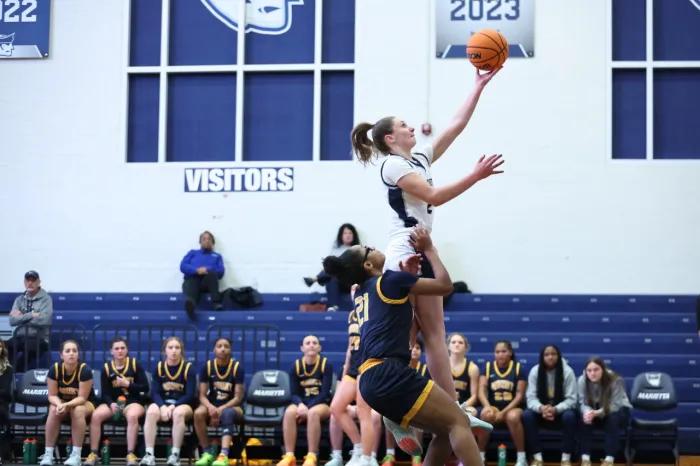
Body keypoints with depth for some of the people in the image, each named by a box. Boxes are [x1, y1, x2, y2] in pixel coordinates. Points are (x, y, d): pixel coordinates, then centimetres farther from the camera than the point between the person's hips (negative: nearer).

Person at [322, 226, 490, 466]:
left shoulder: (360, 293, 23)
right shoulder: (390, 280, 2)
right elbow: (444, 285, 9)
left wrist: (406, 273, 33)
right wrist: (428, 249, 20)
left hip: (372, 380, 9)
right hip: (388, 374, -9)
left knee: (445, 432, 12)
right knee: (458, 423, -12)